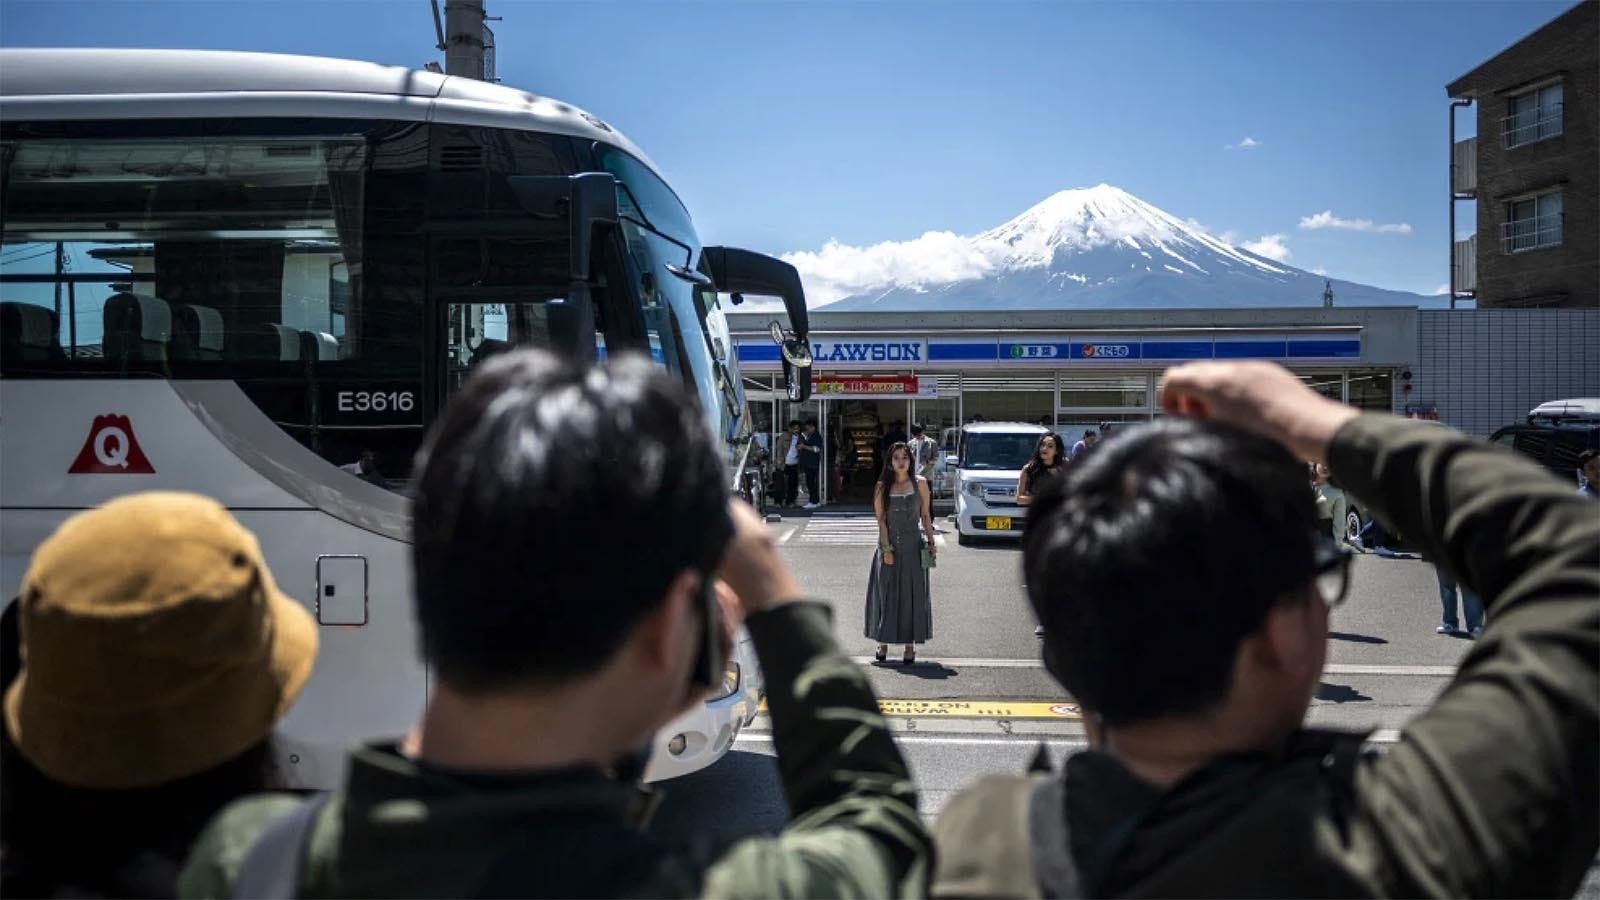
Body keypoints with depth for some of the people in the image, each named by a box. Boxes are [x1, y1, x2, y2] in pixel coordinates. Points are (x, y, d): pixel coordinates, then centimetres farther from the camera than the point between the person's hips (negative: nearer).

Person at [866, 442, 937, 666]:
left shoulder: (920, 483, 1)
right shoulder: (882, 487, -2)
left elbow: (925, 515, 7)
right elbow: (881, 520, -3)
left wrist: (931, 541, 1)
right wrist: (886, 549, -9)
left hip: (913, 546, 0)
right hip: (889, 545, 0)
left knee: (912, 595, 3)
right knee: (886, 594, 4)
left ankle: (910, 645, 9)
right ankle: (883, 642, 14)